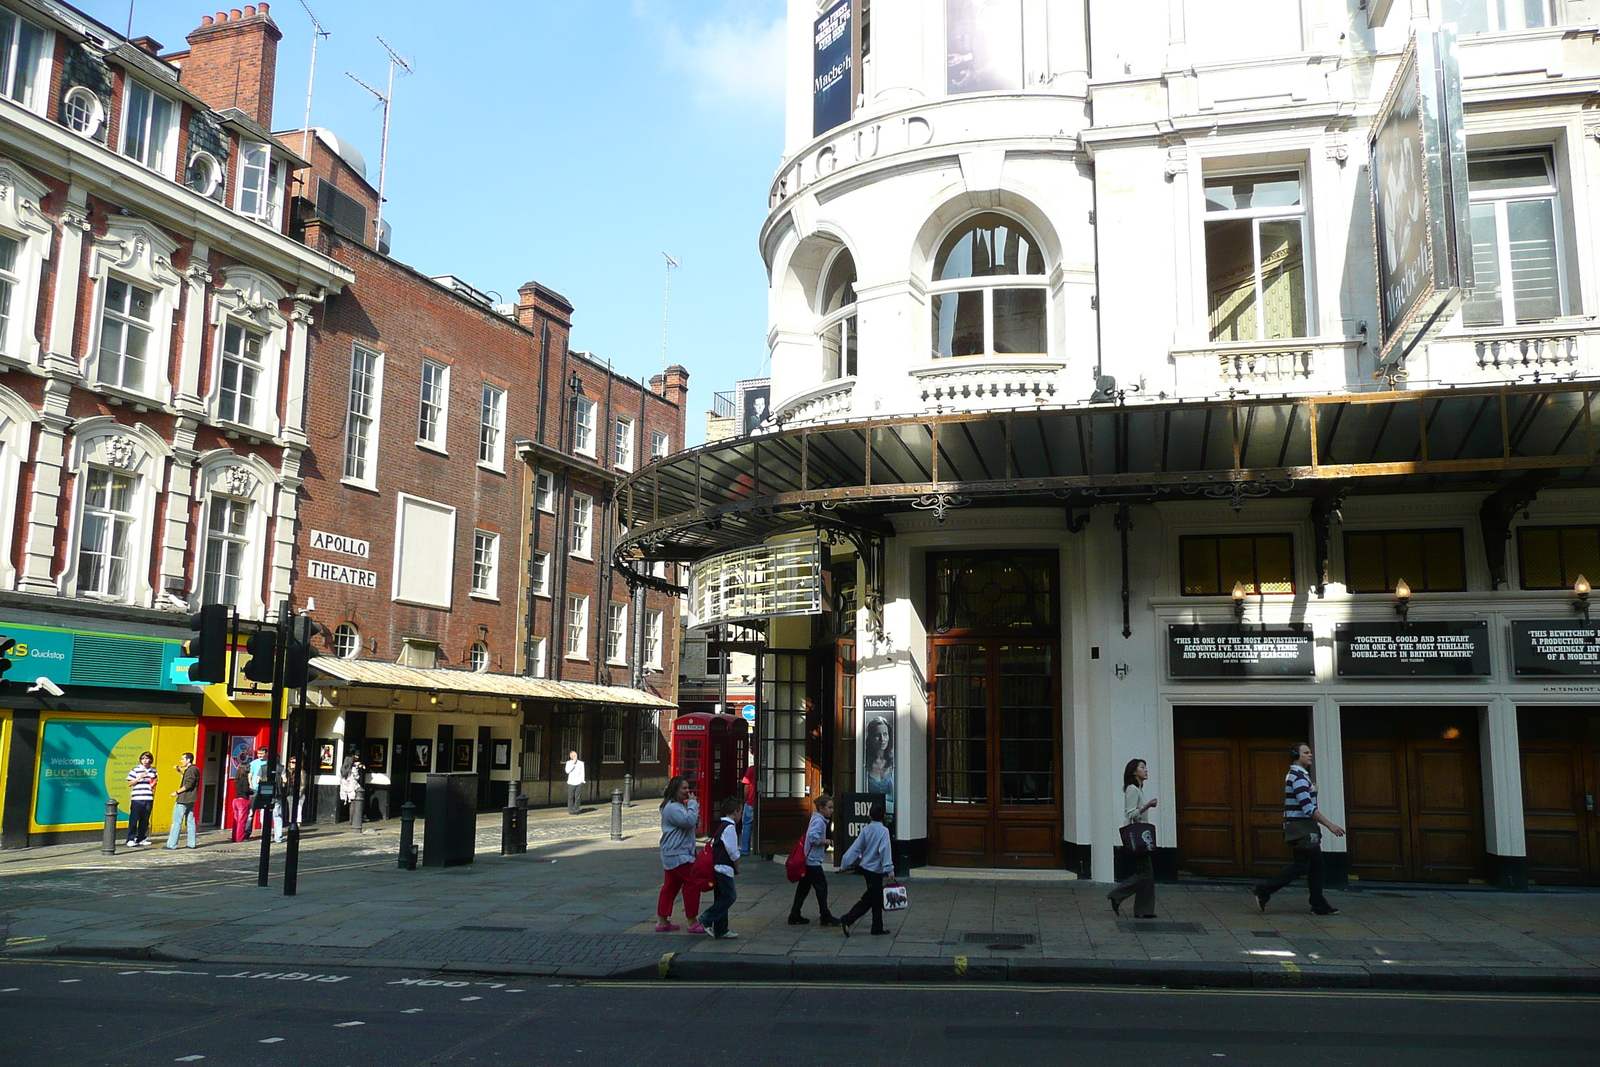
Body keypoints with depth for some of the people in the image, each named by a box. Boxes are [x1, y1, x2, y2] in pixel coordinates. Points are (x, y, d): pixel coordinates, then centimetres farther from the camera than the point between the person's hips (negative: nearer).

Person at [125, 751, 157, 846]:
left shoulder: (153, 770, 12)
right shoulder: (135, 770, -2)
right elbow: (129, 784, -2)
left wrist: (154, 784, 2)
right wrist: (139, 778, -15)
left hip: (149, 799, 4)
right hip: (137, 799, -4)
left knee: (145, 820, 8)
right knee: (133, 820, -3)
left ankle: (141, 838, 16)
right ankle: (131, 839, 3)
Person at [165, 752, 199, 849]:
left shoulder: (191, 770, -14)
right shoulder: (195, 769, 15)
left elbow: (188, 785, -21)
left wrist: (176, 792, -14)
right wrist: (180, 772, 22)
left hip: (183, 800, -10)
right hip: (190, 800, 10)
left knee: (177, 822, -5)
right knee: (190, 821, 9)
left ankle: (172, 844, -3)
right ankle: (192, 844, 10)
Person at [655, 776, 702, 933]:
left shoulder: (678, 806, 18)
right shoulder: (672, 808, -17)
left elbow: (690, 825, 27)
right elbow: (688, 821, -27)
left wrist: (695, 822, 5)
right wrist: (693, 804, -16)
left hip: (673, 854, 11)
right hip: (678, 855, -11)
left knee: (670, 886, 12)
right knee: (692, 884, -7)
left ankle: (662, 921, 16)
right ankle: (693, 922, -3)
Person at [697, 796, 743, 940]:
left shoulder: (719, 826, 15)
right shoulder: (730, 827, -13)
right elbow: (733, 852, -14)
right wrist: (737, 868, 1)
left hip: (717, 866, 10)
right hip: (725, 867, -10)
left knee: (722, 897, 12)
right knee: (729, 896, -7)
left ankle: (721, 931, 14)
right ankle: (706, 919, -8)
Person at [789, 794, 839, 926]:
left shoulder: (817, 819, 15)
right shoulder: (819, 821, -16)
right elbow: (813, 837, -28)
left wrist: (825, 844, 11)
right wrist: (827, 842, -16)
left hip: (808, 860, 10)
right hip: (813, 861, -10)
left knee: (803, 888, 11)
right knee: (822, 887, -1)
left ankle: (795, 916, 14)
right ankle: (825, 917, 6)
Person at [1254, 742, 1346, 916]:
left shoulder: (1298, 775, 17)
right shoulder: (1298, 776, -16)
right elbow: (1308, 807, -22)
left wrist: (1311, 790, 19)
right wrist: (1329, 825, -22)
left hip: (1306, 829, 10)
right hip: (1301, 828, -10)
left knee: (1316, 866, 10)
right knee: (1300, 866, -8)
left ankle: (1319, 905, 13)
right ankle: (1263, 891, -6)